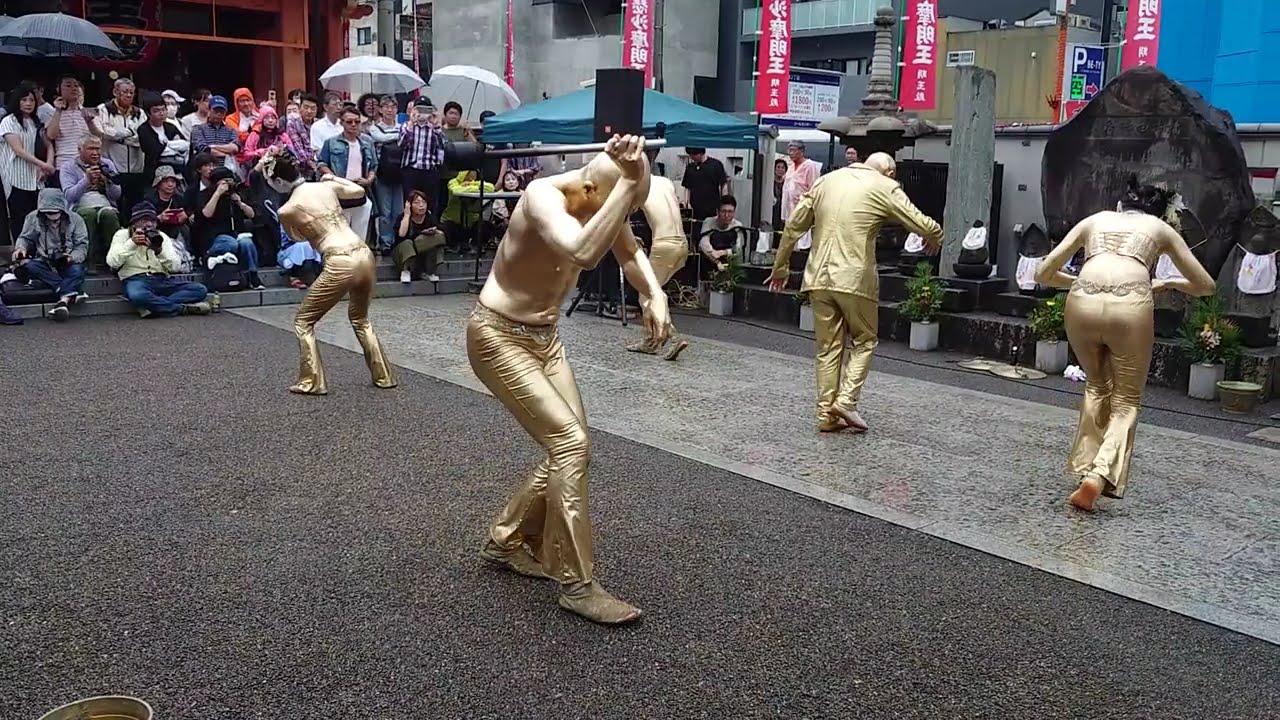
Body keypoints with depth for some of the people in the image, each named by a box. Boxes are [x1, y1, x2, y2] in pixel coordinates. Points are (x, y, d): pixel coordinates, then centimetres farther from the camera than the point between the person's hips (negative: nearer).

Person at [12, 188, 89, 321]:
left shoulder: (75, 219, -1)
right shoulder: (33, 218, 2)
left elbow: (82, 245, -2)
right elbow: (25, 238, 11)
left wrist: (72, 257, -21)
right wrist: (21, 248, -12)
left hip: (68, 262, -1)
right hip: (44, 262, 2)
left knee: (77, 270, -35)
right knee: (31, 266, -32)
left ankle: (64, 300, -52)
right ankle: (71, 293, -41)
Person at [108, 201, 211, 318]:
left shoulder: (161, 236, 16)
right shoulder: (122, 234, 10)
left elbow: (175, 267, 3)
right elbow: (112, 262, -7)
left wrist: (159, 251, -15)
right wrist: (131, 243, -17)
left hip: (162, 280, 4)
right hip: (136, 280, -4)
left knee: (200, 290, -20)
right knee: (137, 296, -42)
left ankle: (153, 306, -29)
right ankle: (182, 308, -25)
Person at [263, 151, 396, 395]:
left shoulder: (286, 211, -1)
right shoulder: (326, 186, 10)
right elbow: (360, 190, 31)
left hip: (340, 265, -6)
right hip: (365, 256, 6)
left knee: (303, 321, 14)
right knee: (360, 318, 29)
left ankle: (312, 382, 9)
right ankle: (383, 376, 27)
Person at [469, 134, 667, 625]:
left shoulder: (601, 198, -4)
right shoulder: (543, 196, -28)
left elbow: (629, 253, 15)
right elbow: (583, 253, -48)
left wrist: (655, 295, -3)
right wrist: (627, 183, -45)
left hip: (545, 336, 8)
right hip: (499, 337, -8)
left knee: (572, 450, 9)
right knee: (570, 444, -17)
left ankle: (506, 541, 29)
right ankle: (577, 585, -8)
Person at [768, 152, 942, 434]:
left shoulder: (826, 181, 15)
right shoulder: (885, 188, 1)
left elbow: (793, 226, 15)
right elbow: (923, 225, -3)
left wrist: (780, 268, 22)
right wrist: (936, 239, 20)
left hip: (819, 277, 5)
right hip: (855, 278, -4)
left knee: (828, 346, 11)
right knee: (865, 340, 13)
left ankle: (826, 414, 12)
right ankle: (846, 400, -1)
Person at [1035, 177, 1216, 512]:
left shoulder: (1095, 220, 30)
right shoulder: (1160, 228, 27)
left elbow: (1043, 273, 27)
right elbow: (1206, 286, 33)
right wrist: (1167, 283, 49)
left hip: (1083, 304, 2)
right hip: (1130, 306, -2)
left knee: (1097, 386, 27)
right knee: (1126, 400, 15)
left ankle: (1086, 469, 23)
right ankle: (1100, 475, -6)